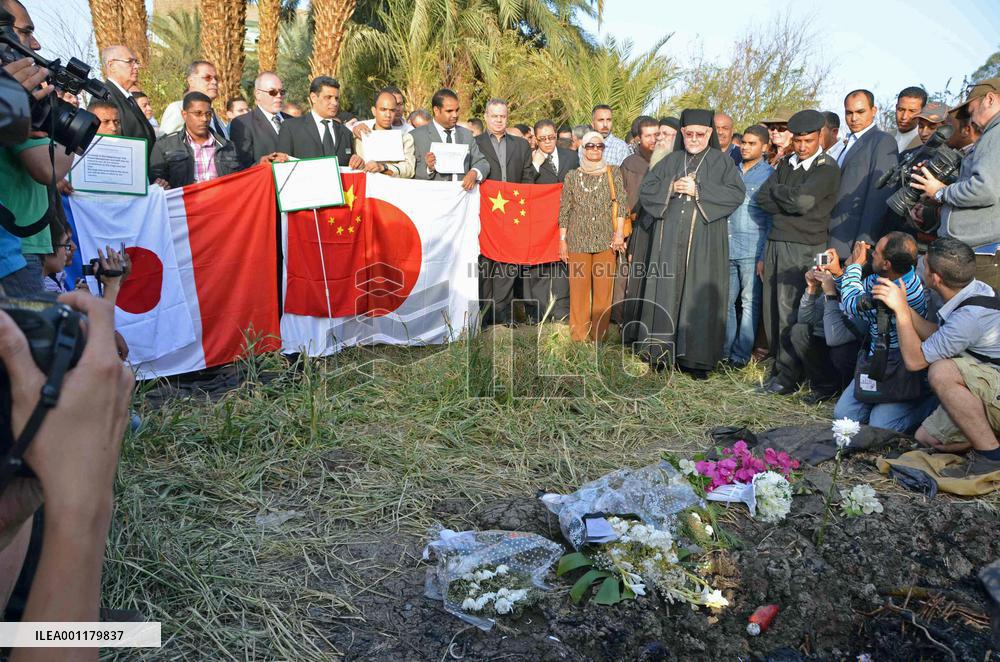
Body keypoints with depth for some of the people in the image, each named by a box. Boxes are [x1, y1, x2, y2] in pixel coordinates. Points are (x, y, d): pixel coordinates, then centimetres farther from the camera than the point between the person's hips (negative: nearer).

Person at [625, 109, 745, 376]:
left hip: (704, 241, -2)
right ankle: (663, 351, 9)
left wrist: (698, 190, -13)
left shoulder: (722, 162, 6)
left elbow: (737, 193, -7)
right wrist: (671, 187, -9)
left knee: (700, 294, -3)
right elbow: (646, 189, 8)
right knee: (666, 291, 2)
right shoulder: (671, 160, 14)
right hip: (669, 238, 3)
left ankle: (696, 356, 3)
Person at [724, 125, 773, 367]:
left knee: (749, 303, 1)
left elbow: (773, 219, -2)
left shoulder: (770, 175, 1)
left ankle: (741, 355, 7)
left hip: (752, 251, -4)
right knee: (726, 301, 8)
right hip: (726, 249, 4)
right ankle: (725, 349, 18)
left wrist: (765, 256, -10)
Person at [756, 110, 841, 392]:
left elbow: (803, 199, -18)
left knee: (789, 311, -7)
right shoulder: (786, 164, 16)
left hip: (803, 247, -6)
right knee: (772, 307, 7)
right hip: (775, 242, 6)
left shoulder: (827, 168, -4)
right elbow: (762, 198, 6)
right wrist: (792, 205, -6)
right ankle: (778, 365, 18)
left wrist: (777, 190, -2)